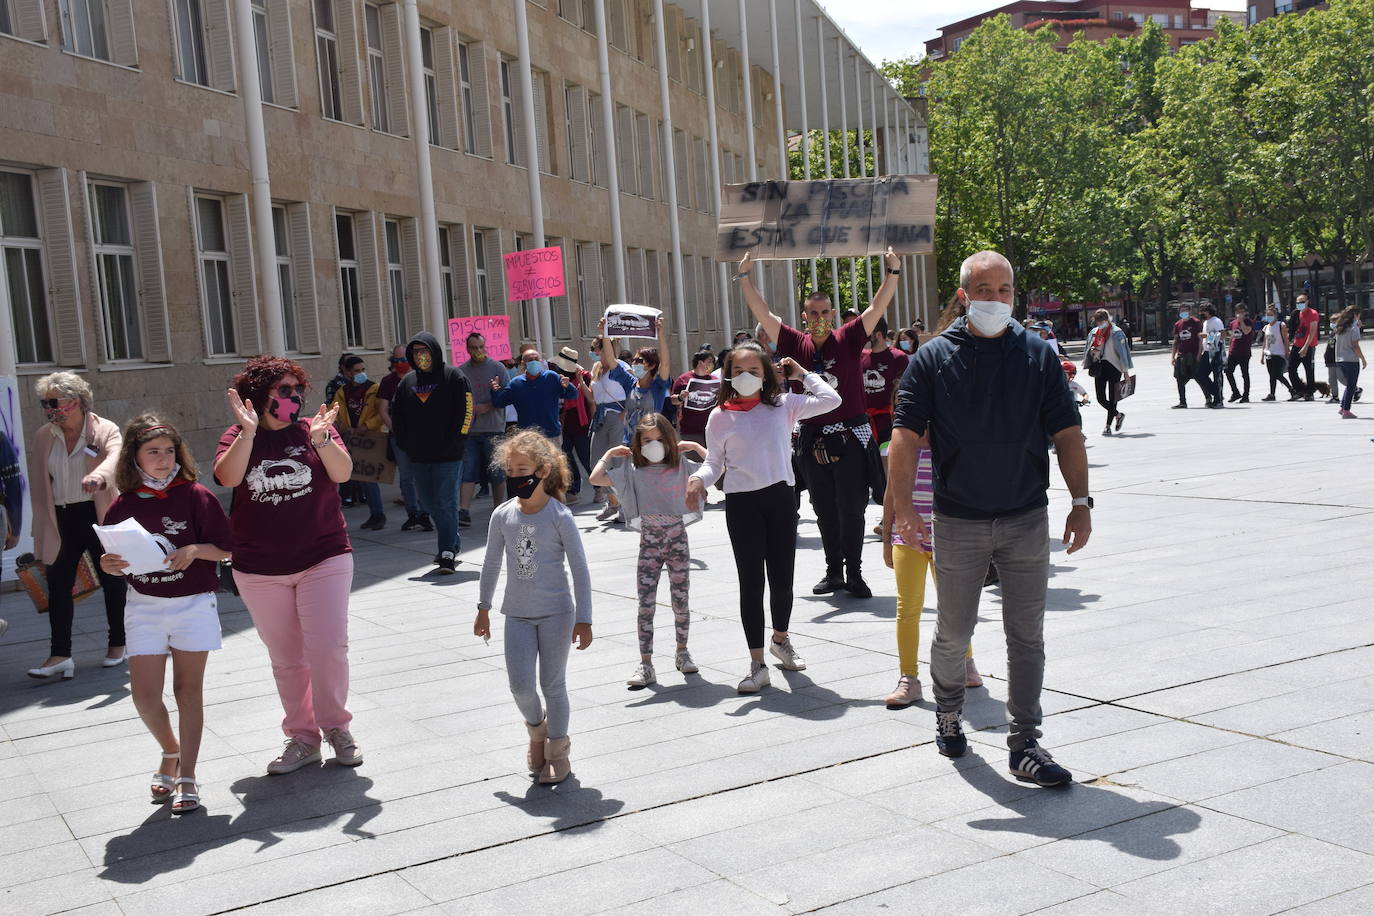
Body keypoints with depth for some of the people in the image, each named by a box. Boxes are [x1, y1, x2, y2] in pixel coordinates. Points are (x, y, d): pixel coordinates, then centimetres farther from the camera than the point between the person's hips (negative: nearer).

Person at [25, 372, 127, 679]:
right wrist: (43, 528, 4)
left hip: (98, 516, -3)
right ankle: (60, 654, 2)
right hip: (62, 520, 3)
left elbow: (114, 456, -26)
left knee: (112, 581, 7)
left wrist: (99, 474, -49)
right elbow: (38, 485, 9)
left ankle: (117, 645, 23)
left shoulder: (105, 431, -5)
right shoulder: (42, 438, 8)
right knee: (58, 585, -1)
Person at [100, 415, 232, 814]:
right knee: (144, 695, -3)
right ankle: (171, 752, 27)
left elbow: (225, 549, -3)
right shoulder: (123, 506, 2)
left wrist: (195, 549, -21)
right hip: (144, 605, 2)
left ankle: (187, 779, 12)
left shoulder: (195, 496, -5)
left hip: (193, 603, -2)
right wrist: (109, 565, -13)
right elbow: (117, 559, 10)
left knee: (187, 690, 4)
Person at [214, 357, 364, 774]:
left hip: (323, 559, -1)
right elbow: (228, 476, -18)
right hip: (260, 570, 1)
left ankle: (336, 726, 13)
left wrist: (321, 438, -29)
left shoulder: (315, 430, 1)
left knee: (329, 646, -8)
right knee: (285, 658, 8)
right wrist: (249, 431, -27)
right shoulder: (238, 438, 1)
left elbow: (343, 473, -15)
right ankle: (302, 737, 21)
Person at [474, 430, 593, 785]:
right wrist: (483, 608, 16)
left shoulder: (559, 516, -11)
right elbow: (492, 564, 12)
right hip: (517, 613, 3)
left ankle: (558, 749, 24)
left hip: (556, 612, -3)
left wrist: (583, 619, -8)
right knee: (520, 684, -4)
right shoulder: (503, 515, 0)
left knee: (553, 684, 5)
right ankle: (537, 730, 28)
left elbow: (579, 568, -8)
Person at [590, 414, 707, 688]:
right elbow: (596, 478, -9)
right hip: (649, 543, -1)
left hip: (678, 539, 1)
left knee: (680, 601, 8)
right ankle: (645, 665, -2)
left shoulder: (681, 465, 1)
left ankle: (682, 652, 28)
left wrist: (695, 446, 0)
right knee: (646, 604, -4)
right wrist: (610, 453, 0)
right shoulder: (633, 471, -1)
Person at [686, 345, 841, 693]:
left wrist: (803, 374, 4)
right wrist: (699, 478, -14)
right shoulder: (721, 416, 2)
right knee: (751, 583, 0)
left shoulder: (783, 405, 4)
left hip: (780, 498, 1)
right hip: (742, 504, -1)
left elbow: (831, 400, -3)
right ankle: (757, 664, 8)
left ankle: (780, 639, 38)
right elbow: (714, 462, 6)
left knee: (782, 580, 9)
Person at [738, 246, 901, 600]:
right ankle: (834, 572, 20)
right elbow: (763, 314, 4)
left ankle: (854, 574, 8)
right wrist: (744, 277, -1)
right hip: (812, 439, 3)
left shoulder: (848, 339, -1)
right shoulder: (797, 344, 4)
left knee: (851, 510, 0)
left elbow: (877, 308, -9)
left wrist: (893, 272, -20)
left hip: (850, 437, -3)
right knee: (824, 511, 10)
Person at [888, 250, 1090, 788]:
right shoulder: (934, 359, -2)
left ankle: (1025, 745, 11)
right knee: (953, 632, 11)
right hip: (957, 523, -1)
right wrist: (903, 506, -16)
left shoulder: (1038, 355, 3)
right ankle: (947, 714, 36)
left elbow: (1066, 434, 4)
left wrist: (1081, 502, -2)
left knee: (1026, 635, 3)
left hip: (1027, 521, 1)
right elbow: (906, 436, -6)